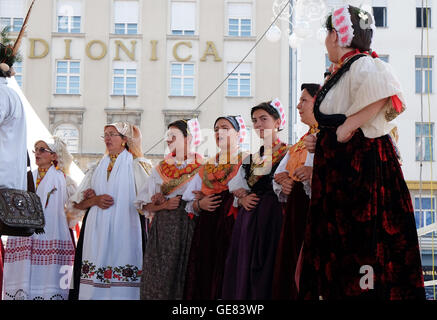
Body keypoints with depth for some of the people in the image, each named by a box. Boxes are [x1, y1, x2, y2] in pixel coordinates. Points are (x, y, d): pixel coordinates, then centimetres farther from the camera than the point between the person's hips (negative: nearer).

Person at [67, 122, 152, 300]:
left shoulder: (136, 166, 7)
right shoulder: (97, 168, 20)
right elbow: (77, 204, 17)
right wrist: (95, 200, -4)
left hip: (124, 231, -4)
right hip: (97, 232, 4)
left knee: (122, 287, -11)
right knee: (94, 284, -4)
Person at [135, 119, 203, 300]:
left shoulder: (202, 169, 5)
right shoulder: (160, 169, 14)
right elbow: (144, 204, 11)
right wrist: (163, 205, -7)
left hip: (190, 227, -2)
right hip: (163, 229, 2)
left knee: (186, 278, -6)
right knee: (159, 278, -3)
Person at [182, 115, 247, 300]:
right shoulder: (207, 168, 19)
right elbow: (190, 203, 20)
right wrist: (200, 204, -2)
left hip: (234, 228, -4)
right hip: (206, 231, 4)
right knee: (204, 281, -1)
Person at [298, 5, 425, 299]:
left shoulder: (362, 64, -9)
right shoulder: (344, 72, 20)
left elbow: (382, 91, -32)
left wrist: (345, 129, -25)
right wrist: (322, 142, 12)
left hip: (361, 163, -10)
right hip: (340, 169, 10)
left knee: (362, 247, -12)